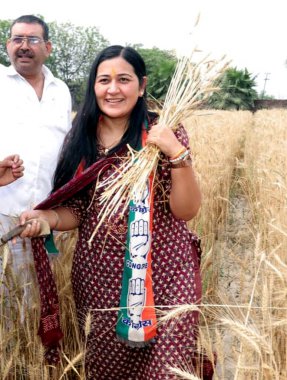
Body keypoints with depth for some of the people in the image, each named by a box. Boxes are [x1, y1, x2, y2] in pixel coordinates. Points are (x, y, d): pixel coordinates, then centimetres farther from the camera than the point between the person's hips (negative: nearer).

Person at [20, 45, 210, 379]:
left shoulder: (162, 133, -7)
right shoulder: (80, 138, 2)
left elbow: (186, 210, -11)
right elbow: (77, 211, 6)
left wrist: (177, 154, -24)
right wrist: (47, 217, -14)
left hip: (161, 275, -3)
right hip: (97, 275, 4)